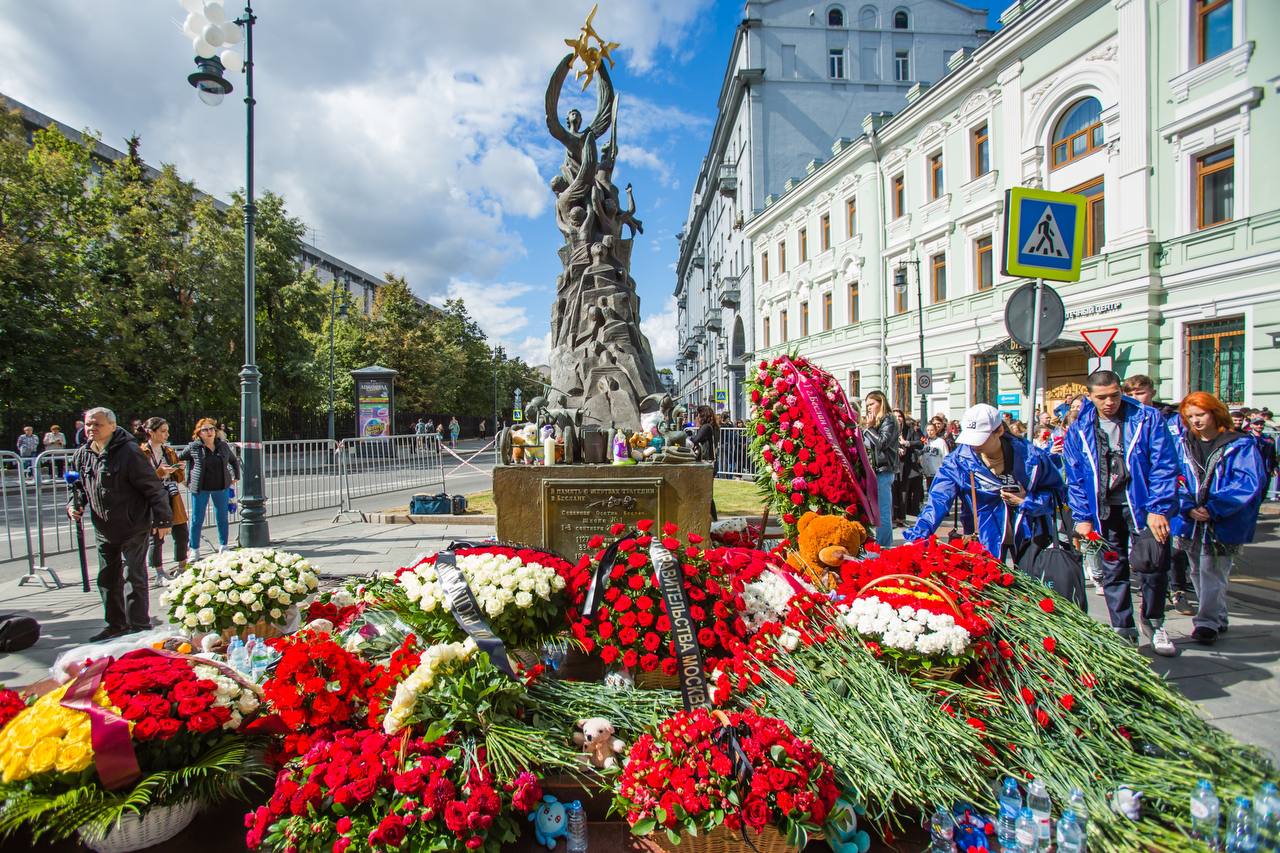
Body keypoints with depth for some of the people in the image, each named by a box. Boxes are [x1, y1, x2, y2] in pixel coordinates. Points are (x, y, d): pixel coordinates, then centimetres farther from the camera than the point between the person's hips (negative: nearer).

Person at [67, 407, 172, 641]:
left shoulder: (128, 452, -18)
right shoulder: (82, 455, 4)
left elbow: (153, 488, -16)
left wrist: (161, 519, -16)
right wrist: (73, 505, 0)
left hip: (134, 529, -7)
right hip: (104, 531, 7)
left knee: (134, 578, 0)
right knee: (107, 579, 16)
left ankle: (139, 627, 10)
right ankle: (116, 624, 31)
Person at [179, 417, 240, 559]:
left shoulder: (223, 446, 4)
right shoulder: (193, 447, -5)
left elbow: (234, 461, 19)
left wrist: (236, 476, 14)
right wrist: (183, 479, 5)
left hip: (221, 487, 3)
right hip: (200, 489, -2)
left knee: (222, 518, 9)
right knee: (197, 520, 5)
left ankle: (223, 547, 21)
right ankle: (194, 550, 15)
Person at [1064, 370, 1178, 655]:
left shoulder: (1148, 419, -5)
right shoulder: (1078, 430, 2)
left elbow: (1163, 468, -8)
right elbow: (1076, 479, 5)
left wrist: (1157, 509, -14)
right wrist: (1082, 517, -1)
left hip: (1142, 505, -2)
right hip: (1104, 509, 2)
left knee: (1152, 564, -9)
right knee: (1113, 571, 8)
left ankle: (1153, 621, 18)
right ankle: (1123, 630, 21)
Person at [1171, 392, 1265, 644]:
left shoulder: (1240, 444, -5)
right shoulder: (1183, 444, 6)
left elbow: (1249, 482, -14)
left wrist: (1213, 508, -20)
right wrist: (1188, 507, -13)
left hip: (1224, 522, -5)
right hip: (1191, 520, 5)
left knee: (1213, 572, -7)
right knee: (1198, 572, 14)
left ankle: (1207, 623, -2)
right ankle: (1217, 617, 29)